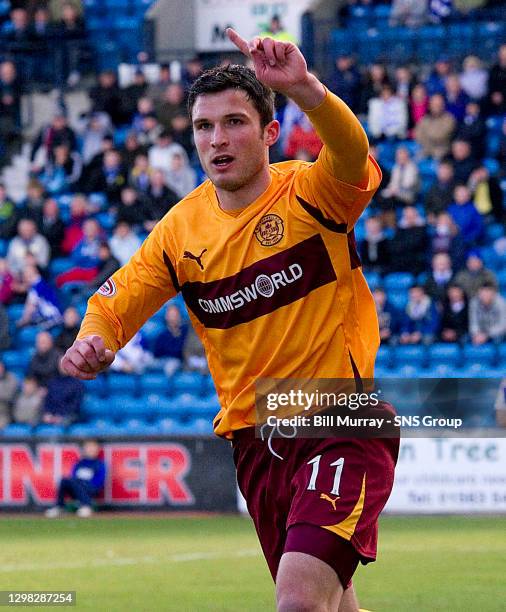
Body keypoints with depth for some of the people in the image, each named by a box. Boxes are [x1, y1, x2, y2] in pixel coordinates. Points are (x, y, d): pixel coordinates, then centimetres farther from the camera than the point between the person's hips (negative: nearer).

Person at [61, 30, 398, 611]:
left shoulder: (312, 193, -10)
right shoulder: (181, 229, 4)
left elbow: (352, 154, -32)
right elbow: (115, 301, 10)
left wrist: (304, 88, -52)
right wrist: (92, 340, -15)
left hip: (342, 423, -6)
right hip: (254, 441, 6)